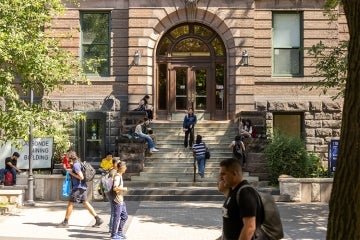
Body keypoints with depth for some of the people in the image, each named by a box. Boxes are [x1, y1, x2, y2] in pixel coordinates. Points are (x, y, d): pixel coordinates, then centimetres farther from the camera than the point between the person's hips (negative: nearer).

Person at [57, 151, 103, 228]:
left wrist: (71, 173, -14)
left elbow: (81, 177, -22)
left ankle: (65, 222, 4)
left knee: (70, 203, -2)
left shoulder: (76, 165, -16)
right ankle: (98, 219, 7)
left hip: (78, 187, -10)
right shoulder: (79, 163, 13)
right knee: (85, 203, 10)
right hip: (82, 187, 10)